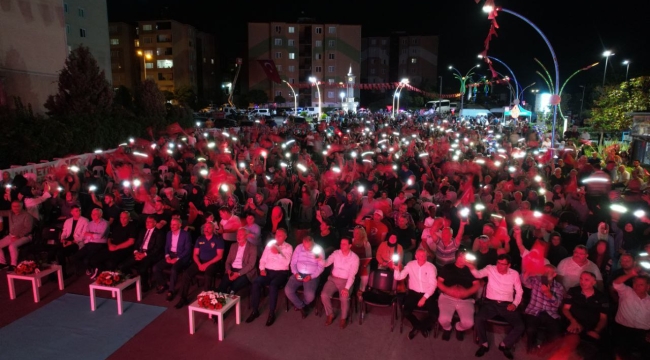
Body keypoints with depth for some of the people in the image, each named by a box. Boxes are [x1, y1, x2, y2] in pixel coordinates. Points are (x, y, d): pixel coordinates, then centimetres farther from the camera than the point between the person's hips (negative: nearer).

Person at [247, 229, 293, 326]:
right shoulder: (270, 244, 14)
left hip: (281, 272, -4)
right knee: (256, 282, -25)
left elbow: (286, 262, -12)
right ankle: (255, 311, -13)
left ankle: (272, 313, -21)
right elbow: (263, 259, 13)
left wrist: (278, 253, -23)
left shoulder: (288, 247, 3)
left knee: (273, 285, -35)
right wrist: (262, 269, -4)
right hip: (268, 271, 4)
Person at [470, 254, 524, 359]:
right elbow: (478, 274, -13)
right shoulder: (490, 269, 1)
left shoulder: (514, 274, 6)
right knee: (479, 319, -28)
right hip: (490, 302, -2)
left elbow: (519, 291, 11)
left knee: (520, 326, -17)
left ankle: (504, 345, 10)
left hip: (507, 304, 2)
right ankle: (484, 344, -2)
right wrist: (472, 267, -35)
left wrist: (515, 304, -4)